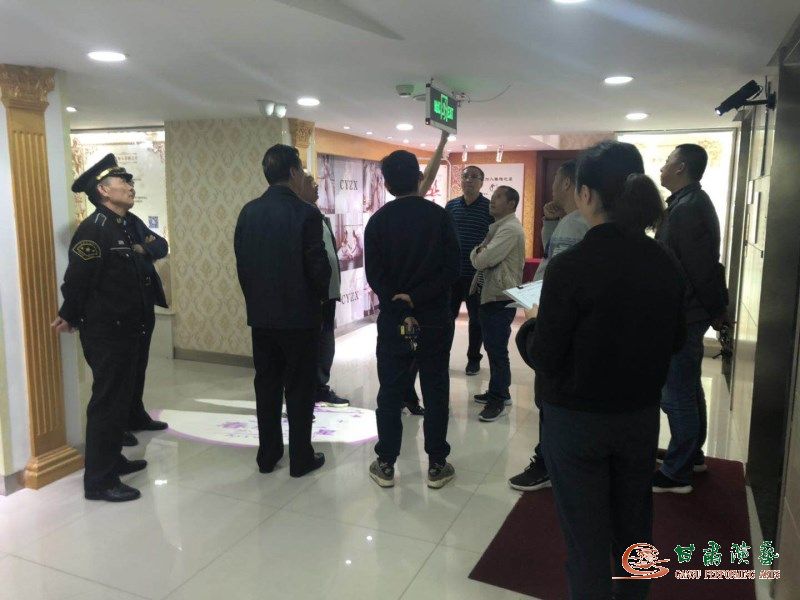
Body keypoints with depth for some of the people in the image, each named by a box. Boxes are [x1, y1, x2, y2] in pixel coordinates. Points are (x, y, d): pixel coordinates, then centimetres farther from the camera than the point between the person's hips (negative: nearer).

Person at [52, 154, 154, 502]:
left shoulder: (123, 227, 13)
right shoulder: (93, 228, -17)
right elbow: (77, 279, -19)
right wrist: (70, 318, -7)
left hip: (126, 332, 9)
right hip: (105, 335, -9)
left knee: (121, 399, 19)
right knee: (106, 404, -1)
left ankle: (113, 459, 35)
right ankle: (99, 481, 10)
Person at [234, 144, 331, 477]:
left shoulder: (249, 212, 2)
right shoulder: (305, 213, -15)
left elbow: (241, 261, 5)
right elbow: (318, 265, -15)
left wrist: (255, 297, 15)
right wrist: (321, 295, 4)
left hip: (260, 314, 5)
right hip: (300, 313, -5)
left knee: (267, 385, 14)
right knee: (300, 388, 6)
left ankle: (267, 454, 24)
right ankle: (301, 457, 16)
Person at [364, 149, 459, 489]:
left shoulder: (378, 221, -2)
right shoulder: (440, 216, -4)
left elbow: (374, 275, -7)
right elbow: (451, 269, -10)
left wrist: (401, 309, -10)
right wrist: (416, 299, -11)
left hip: (393, 317, 1)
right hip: (435, 317, 0)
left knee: (391, 391, 9)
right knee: (435, 390, 8)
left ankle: (386, 465, 16)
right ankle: (436, 465, 16)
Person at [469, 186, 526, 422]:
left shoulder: (510, 229, -17)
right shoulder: (497, 227, 17)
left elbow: (481, 260, -22)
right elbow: (478, 258, 17)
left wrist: (477, 253, -2)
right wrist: (480, 252, -3)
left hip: (500, 298, -10)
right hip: (489, 294, 10)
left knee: (496, 349, -3)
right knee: (493, 347, 17)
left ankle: (498, 401, 7)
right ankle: (499, 391, 31)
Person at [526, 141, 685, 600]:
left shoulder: (571, 265, -22)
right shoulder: (667, 264, -4)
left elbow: (544, 358, -17)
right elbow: (675, 341, 8)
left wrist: (535, 335, 1)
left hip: (578, 419, -5)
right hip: (642, 415, 6)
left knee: (587, 535, 11)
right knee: (635, 526, 24)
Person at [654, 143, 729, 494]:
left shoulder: (687, 209, -20)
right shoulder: (690, 203, 12)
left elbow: (703, 269, -22)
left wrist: (717, 312, -11)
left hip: (683, 317, -11)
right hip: (685, 314, 11)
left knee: (677, 395, -2)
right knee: (688, 390, 20)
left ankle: (677, 474, 10)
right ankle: (691, 455, 35)